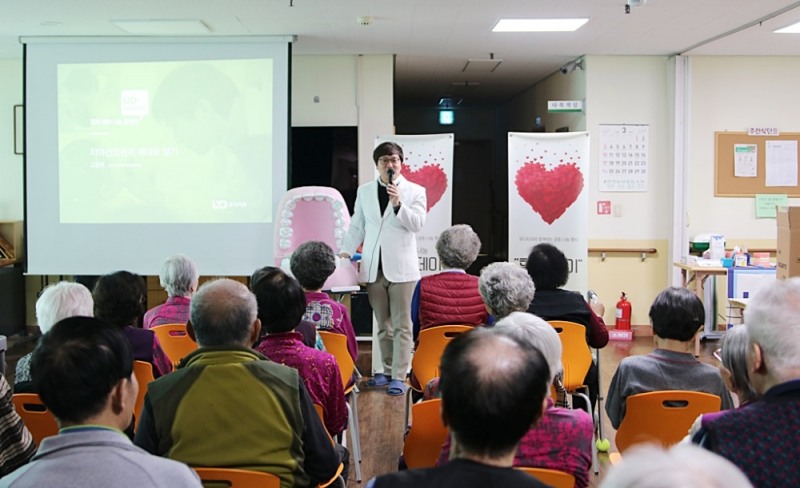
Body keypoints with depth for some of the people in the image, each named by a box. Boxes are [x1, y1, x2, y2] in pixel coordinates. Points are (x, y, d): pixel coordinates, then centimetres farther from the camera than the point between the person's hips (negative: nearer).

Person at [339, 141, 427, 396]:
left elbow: (418, 224, -9)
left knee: (401, 325, -2)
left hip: (400, 266, -3)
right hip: (373, 266, 3)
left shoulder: (415, 191, 2)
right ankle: (388, 371, 22)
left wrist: (398, 203, -20)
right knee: (382, 325, 11)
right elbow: (357, 226, 14)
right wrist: (346, 251, 4)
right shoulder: (364, 191, 11)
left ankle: (399, 376, 1)